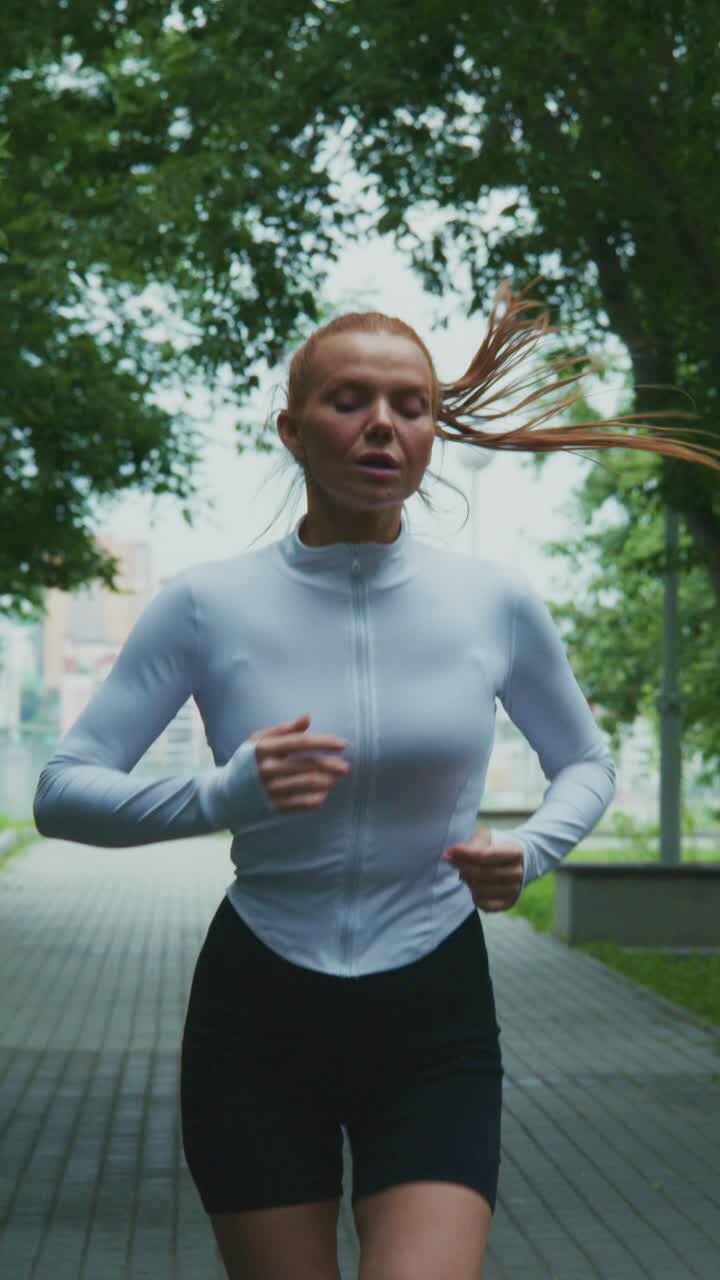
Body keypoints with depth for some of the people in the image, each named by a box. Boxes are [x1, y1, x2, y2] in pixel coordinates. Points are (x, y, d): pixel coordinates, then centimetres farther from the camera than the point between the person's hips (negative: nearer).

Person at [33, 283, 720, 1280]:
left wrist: (531, 851, -9)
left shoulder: (497, 602, -4)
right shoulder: (210, 604, -8)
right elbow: (62, 792, -7)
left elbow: (586, 765, 12)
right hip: (256, 1012, 0)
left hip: (437, 1019, 0)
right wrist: (221, 795, -25)